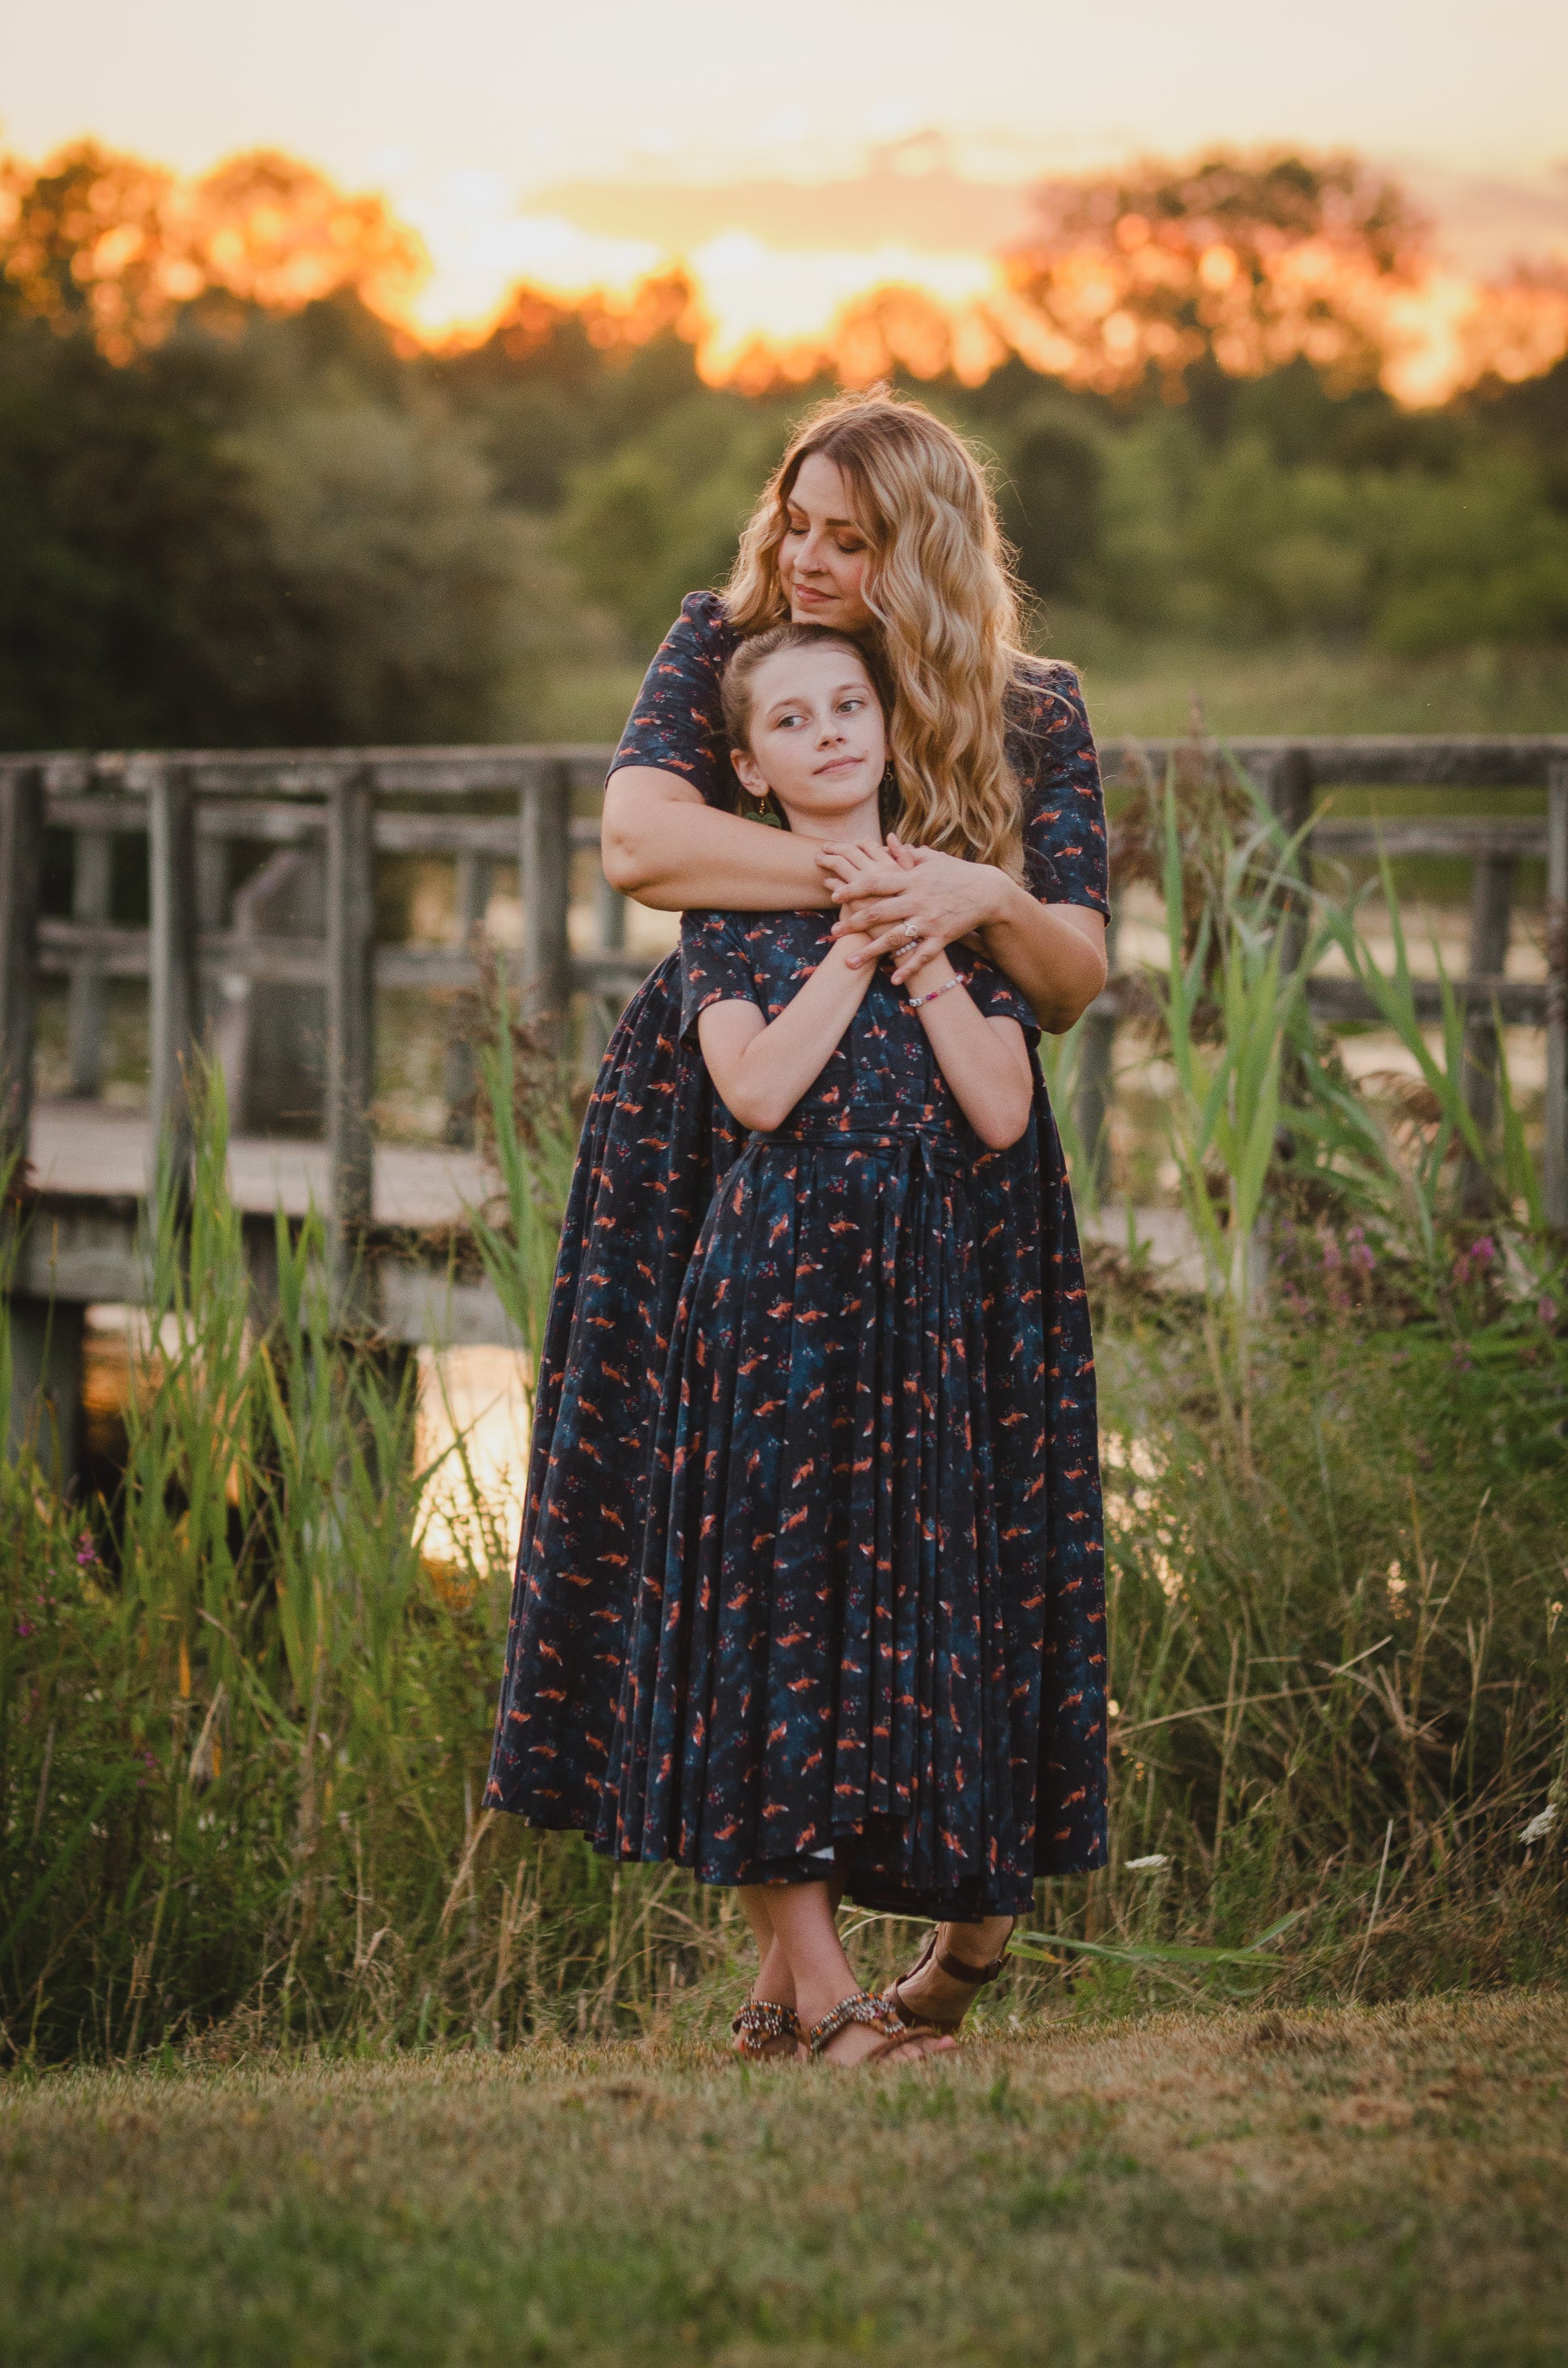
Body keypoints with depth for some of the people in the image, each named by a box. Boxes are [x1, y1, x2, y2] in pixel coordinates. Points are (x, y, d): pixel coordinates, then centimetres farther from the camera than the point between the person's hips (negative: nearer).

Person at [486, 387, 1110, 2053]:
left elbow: (1076, 981, 2)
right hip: (719, 1152, 0)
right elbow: (637, 839, -14)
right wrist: (858, 880, -19)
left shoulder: (1033, 716, 4)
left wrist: (984, 897, -18)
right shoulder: (721, 646, 3)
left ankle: (974, 1892, 16)